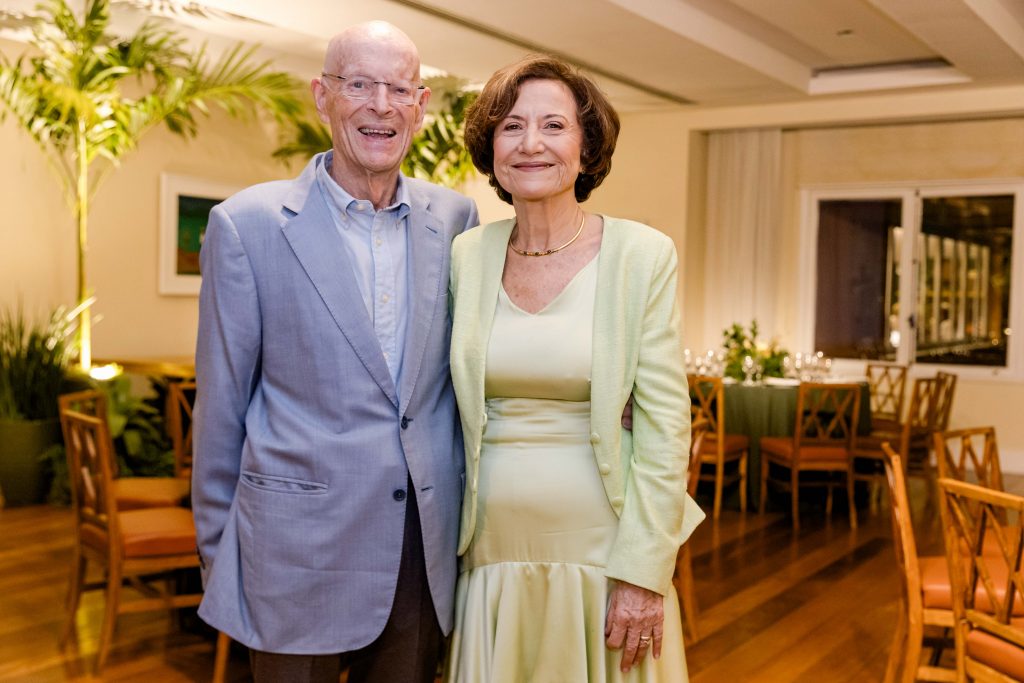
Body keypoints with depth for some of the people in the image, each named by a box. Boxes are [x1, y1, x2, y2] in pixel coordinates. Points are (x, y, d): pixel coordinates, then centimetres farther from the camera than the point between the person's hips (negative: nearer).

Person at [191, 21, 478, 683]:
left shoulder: (456, 218, 3)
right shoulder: (248, 224, -7)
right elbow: (222, 402, -2)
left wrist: (465, 521, 10)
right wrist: (215, 549, 2)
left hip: (430, 547, 3)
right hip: (301, 547, -3)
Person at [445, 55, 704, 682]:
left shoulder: (643, 255, -7)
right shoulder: (466, 255, 3)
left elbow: (665, 424, -9)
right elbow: (455, 413, 8)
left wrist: (643, 572, -12)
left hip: (602, 552, -3)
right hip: (494, 553, 3)